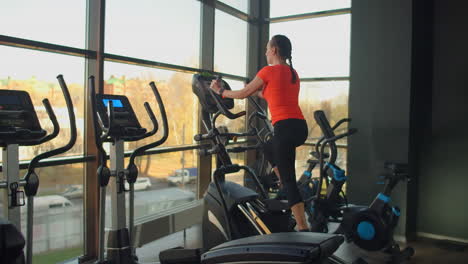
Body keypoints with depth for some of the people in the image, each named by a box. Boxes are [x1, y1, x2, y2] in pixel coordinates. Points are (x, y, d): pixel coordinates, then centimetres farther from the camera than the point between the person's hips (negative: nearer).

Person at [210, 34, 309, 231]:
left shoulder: (269, 71, -3)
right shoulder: (293, 73, 18)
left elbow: (243, 94, 7)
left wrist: (220, 91, 21)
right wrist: (255, 91, 46)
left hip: (285, 127, -8)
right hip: (300, 127, 8)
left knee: (288, 178, -3)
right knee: (269, 149, 33)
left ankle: (303, 228, -3)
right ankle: (287, 192, 28)